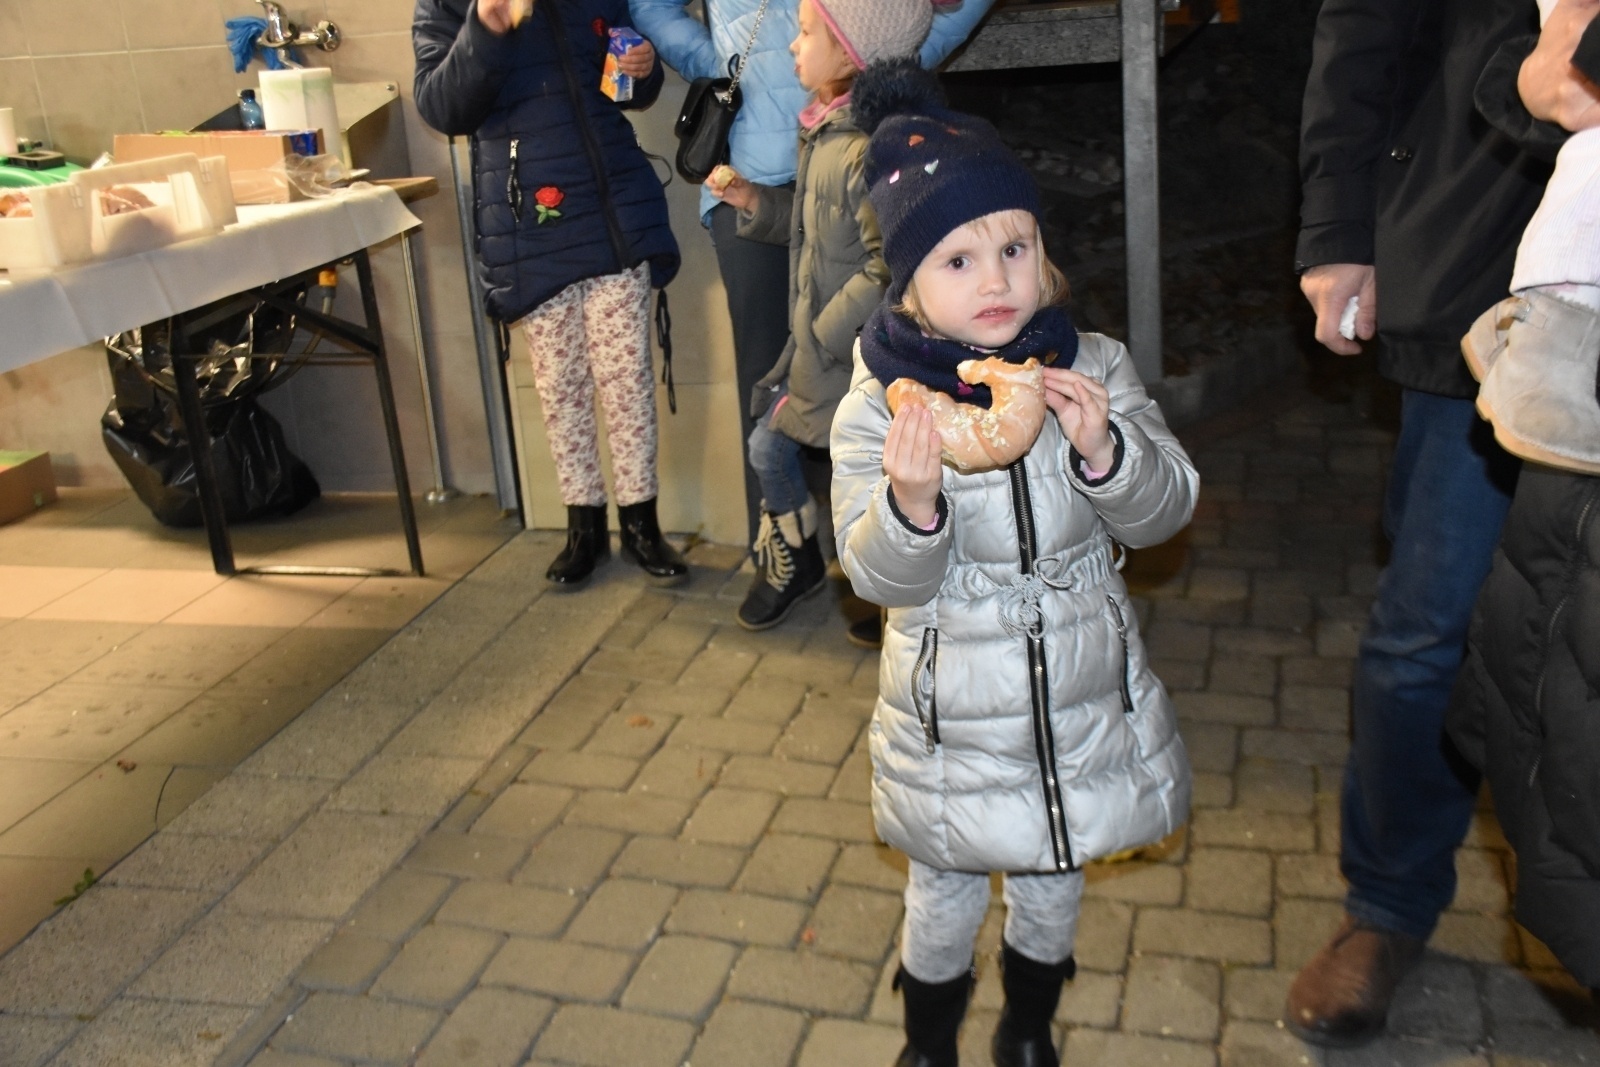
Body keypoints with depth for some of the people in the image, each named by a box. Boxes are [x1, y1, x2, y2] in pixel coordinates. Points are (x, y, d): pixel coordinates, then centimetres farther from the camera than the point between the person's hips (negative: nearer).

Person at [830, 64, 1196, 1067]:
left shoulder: (1095, 368, -10)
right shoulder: (878, 409, -15)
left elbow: (1166, 511, -9)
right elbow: (883, 579, -15)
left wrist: (1103, 450, -29)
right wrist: (910, 502, -37)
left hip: (1083, 695, 2)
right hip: (952, 711, -2)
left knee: (1052, 883, 23)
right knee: (946, 894, 18)